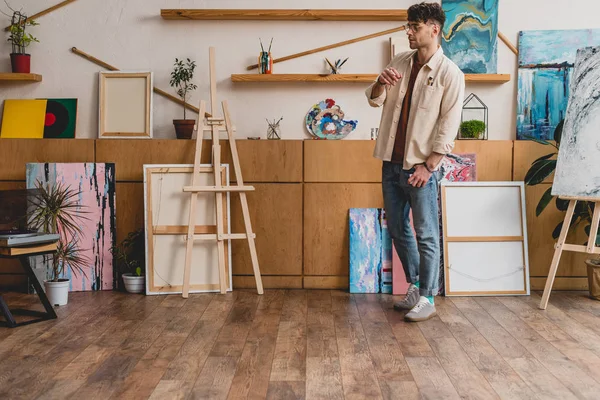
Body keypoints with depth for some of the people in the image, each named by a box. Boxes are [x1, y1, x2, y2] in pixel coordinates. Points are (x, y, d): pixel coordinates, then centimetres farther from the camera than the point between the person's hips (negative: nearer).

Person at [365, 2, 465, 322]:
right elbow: (375, 100, 11)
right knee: (397, 229, 15)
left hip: (420, 166, -7)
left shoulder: (450, 73, -10)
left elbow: (449, 127, -12)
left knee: (426, 234, 1)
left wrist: (428, 165, -15)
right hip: (391, 163, 7)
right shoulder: (400, 62, 9)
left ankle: (427, 298, 13)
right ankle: (415, 286, 31)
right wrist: (381, 83, -11)